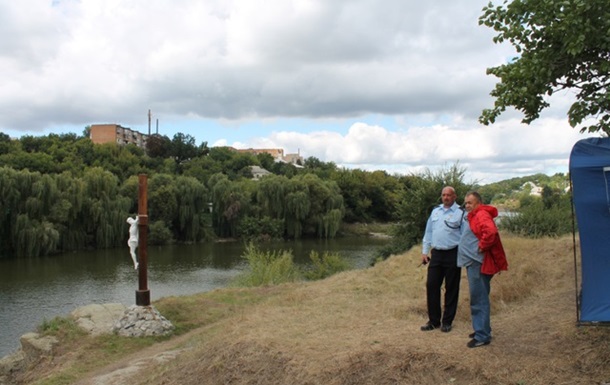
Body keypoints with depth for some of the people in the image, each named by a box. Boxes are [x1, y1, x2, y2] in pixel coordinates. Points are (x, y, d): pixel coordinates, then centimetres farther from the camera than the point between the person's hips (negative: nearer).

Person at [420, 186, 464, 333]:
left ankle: (447, 322, 17)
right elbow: (428, 232, 16)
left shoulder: (460, 213, -4)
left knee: (451, 289, 5)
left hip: (453, 255, -4)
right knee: (431, 285, 3)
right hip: (436, 253, 4)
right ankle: (434, 320, 14)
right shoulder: (435, 211, 12)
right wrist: (424, 251, 11)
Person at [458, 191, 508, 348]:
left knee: (479, 299, -7)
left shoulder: (481, 215, -13)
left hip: (478, 263, -11)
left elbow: (491, 231, -31)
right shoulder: (474, 217, 20)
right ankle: (482, 330, 28)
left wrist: (482, 247, -21)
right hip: (473, 263, 11)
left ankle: (482, 336, -3)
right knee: (479, 298, 17)